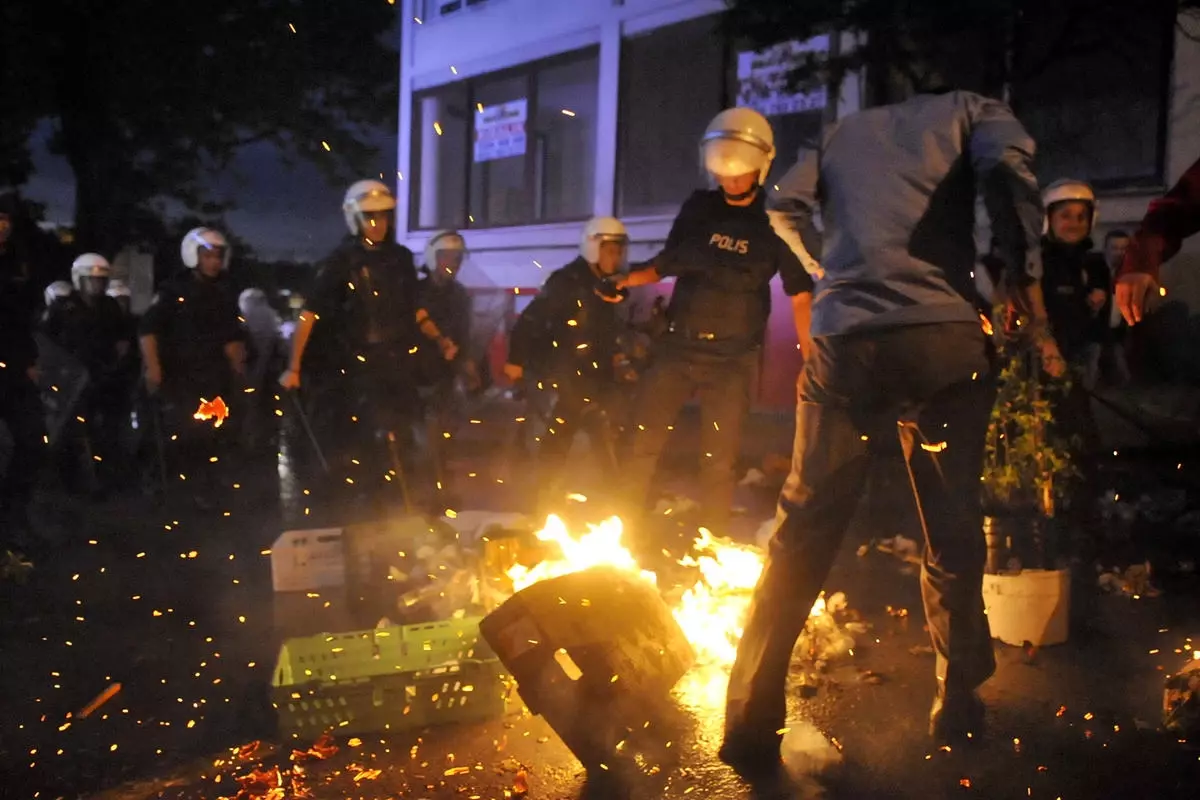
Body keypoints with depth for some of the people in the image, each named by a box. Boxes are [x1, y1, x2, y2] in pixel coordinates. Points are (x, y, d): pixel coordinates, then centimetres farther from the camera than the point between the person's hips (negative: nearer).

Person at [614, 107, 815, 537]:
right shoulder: (697, 208, 5)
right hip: (676, 346, 3)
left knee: (718, 461, 2)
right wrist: (626, 280, -2)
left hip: (732, 359, -3)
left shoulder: (774, 222, -3)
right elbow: (668, 263, 16)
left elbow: (800, 294, -2)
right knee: (641, 441, 2)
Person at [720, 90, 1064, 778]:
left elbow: (784, 215, 12)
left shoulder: (838, 133, 27)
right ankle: (959, 702, 22)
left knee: (804, 534, 3)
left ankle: (752, 725, 2)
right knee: (953, 530, 12)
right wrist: (1034, 313, -3)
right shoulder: (971, 110, 18)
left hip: (844, 346, 2)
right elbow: (1009, 173, -4)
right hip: (946, 340, -1)